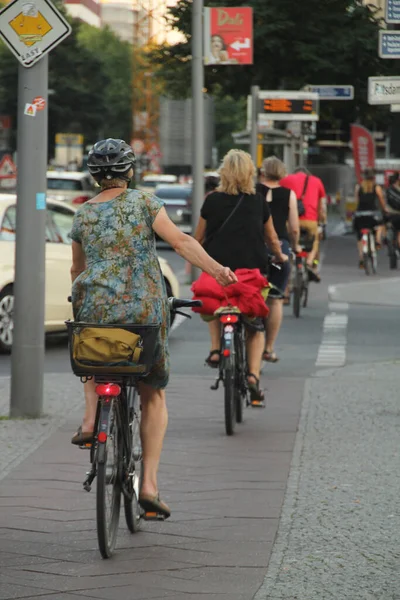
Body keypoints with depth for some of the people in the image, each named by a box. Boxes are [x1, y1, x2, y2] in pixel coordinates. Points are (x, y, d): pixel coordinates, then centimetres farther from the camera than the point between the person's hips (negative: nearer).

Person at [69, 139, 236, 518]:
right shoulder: (144, 202, 1)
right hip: (145, 310, -2)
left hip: (95, 310, 2)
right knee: (153, 397, 12)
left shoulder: (83, 215, 10)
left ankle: (90, 419, 13)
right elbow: (181, 241, -11)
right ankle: (149, 483, 3)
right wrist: (216, 270, -17)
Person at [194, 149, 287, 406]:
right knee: (256, 328, 10)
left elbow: (198, 239, 7)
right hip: (253, 270, 0)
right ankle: (253, 374, -6)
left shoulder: (213, 201, 0)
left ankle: (215, 348, 11)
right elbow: (271, 238, 14)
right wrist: (280, 257, 34)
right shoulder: (259, 202, 2)